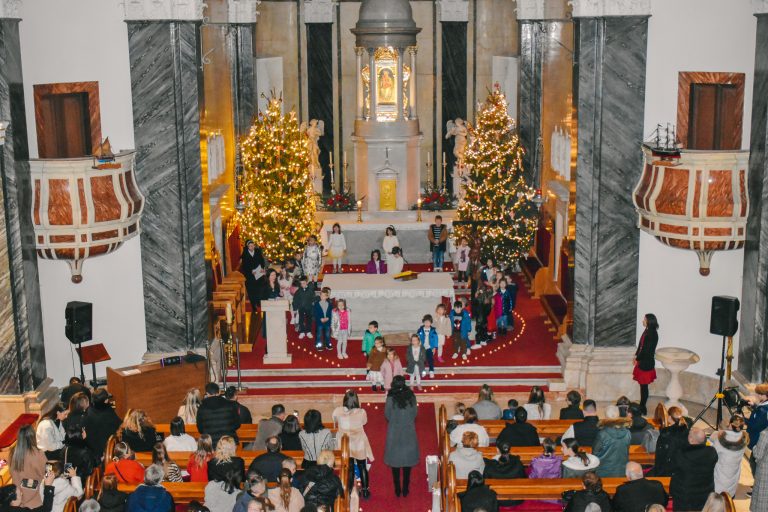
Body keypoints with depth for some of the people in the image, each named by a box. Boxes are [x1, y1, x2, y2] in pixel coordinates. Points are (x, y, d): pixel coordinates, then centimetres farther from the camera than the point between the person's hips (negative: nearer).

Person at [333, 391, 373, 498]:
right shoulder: (361, 412, -23)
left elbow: (335, 421, 0)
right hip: (359, 444, -1)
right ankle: (365, 490, 27)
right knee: (362, 467, 18)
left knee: (349, 468, 18)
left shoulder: (338, 411, -20)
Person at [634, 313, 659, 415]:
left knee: (644, 385, 0)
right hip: (643, 361, 9)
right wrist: (636, 355, 8)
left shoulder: (652, 334, -21)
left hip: (646, 363, -9)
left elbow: (646, 349, -20)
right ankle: (642, 406, 26)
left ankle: (643, 408, 9)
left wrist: (637, 359, -11)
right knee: (642, 385, 16)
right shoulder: (647, 331, 6)